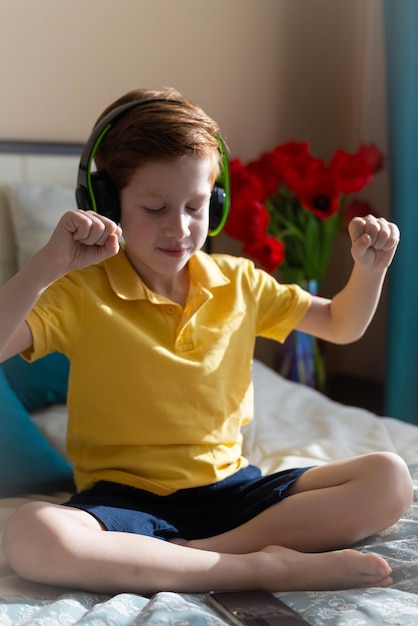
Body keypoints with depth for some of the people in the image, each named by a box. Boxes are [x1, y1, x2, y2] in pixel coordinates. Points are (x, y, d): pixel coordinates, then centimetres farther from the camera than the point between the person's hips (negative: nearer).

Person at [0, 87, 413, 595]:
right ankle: (262, 566, -29)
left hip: (228, 487, 4)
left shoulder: (238, 283, 8)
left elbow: (341, 325, 21)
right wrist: (48, 265, -31)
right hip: (124, 498, -3)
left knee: (390, 480, -15)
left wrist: (369, 270, 2)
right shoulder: (82, 294, -6)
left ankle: (194, 553, -22)